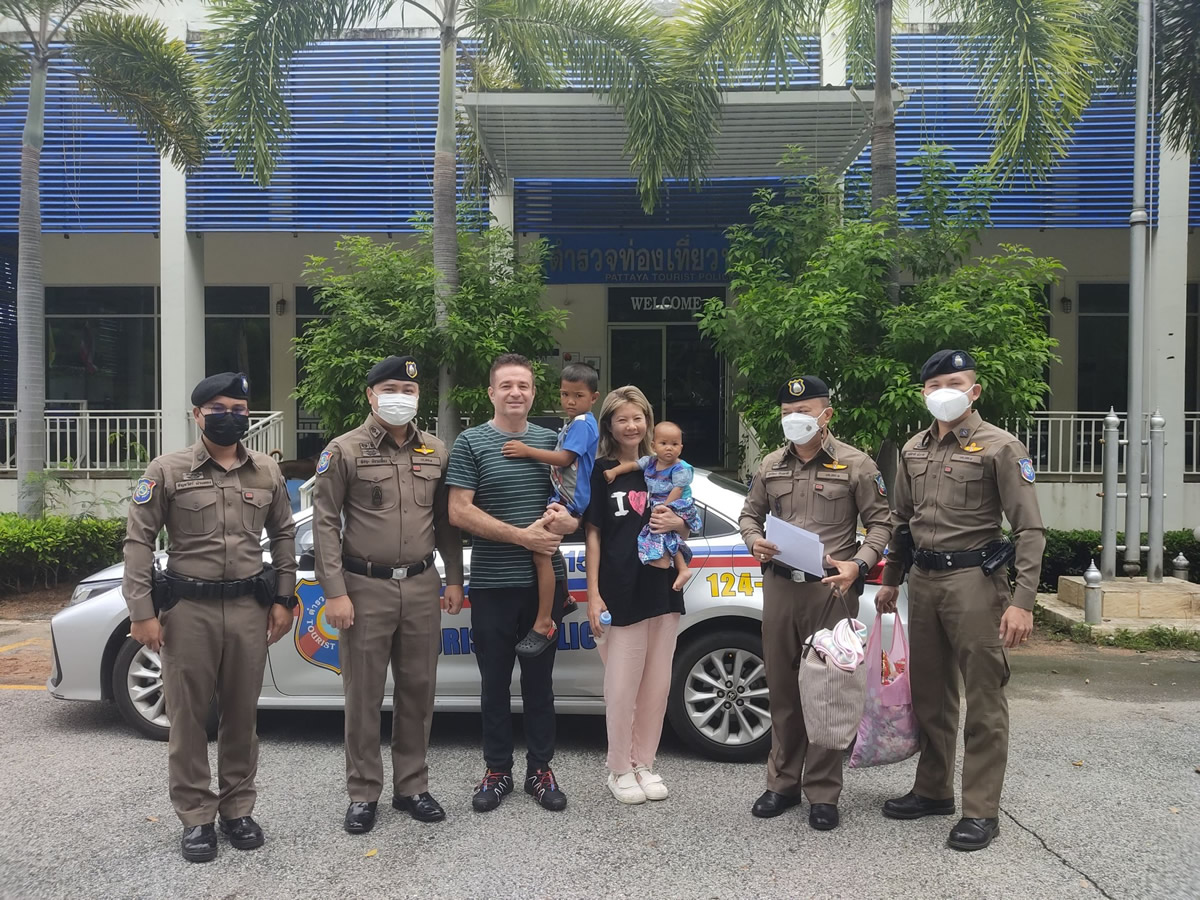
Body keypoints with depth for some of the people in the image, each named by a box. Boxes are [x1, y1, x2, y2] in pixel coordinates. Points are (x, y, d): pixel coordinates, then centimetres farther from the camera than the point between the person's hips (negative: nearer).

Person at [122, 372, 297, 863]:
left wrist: (283, 599, 8)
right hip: (188, 608, -2)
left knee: (242, 713, 9)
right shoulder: (167, 470, -2)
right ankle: (196, 817, 17)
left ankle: (237, 809, 24)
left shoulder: (266, 471, 7)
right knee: (188, 715, 4)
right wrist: (142, 611, -7)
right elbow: (138, 540, -2)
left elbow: (283, 535, 14)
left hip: (249, 607, 2)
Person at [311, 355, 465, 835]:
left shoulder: (435, 452, 9)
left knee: (418, 691, 10)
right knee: (364, 696, 5)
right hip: (366, 586, -3)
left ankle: (411, 786, 25)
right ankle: (363, 794, 19)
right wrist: (335, 592, -12)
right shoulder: (344, 451, -3)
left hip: (422, 586, 4)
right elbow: (325, 524, -6)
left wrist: (454, 580, 9)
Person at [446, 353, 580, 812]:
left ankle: (540, 769, 24)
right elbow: (459, 512, -9)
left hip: (545, 581, 2)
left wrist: (567, 520, -10)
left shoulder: (551, 441, 8)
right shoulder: (471, 443, -2)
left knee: (539, 680, 11)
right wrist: (523, 536, -15)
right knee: (495, 682, 9)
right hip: (493, 584, -2)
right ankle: (497, 771, 23)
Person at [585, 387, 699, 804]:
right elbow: (593, 532, -1)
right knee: (622, 685, -1)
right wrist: (593, 594, -7)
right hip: (621, 592, -4)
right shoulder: (601, 471, 1)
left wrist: (676, 523, -5)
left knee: (657, 683, 9)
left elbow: (689, 527, 19)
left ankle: (644, 763, 23)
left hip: (663, 589, 4)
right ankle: (620, 770, 15)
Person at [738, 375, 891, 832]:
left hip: (830, 587, -4)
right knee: (782, 689, 10)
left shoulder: (856, 464, 0)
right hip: (779, 585, 4)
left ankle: (823, 793, 12)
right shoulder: (770, 466, 12)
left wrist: (857, 564, -14)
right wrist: (755, 541, -3)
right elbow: (750, 514, 20)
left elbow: (880, 522, 1)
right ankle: (782, 783, 23)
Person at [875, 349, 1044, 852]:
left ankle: (981, 811, 9)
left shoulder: (999, 448, -7)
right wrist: (890, 580, 21)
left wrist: (1022, 601, -19)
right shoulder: (914, 450, 12)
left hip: (974, 580, -6)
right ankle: (933, 791, 29)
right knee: (929, 694, 15)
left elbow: (1029, 529, -11)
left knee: (983, 699, -1)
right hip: (923, 581, 6)